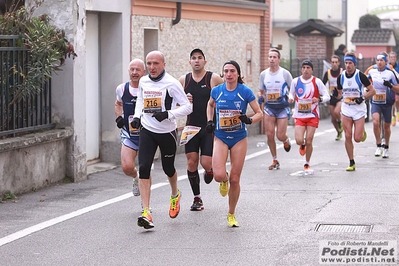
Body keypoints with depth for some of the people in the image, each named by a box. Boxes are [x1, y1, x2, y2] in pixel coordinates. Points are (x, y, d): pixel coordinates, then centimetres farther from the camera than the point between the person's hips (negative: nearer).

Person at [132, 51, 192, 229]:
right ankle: (146, 213, -15)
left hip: (167, 132, -3)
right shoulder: (143, 82, 3)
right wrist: (137, 116, 9)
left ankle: (175, 195, 49)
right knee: (143, 168, -13)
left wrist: (168, 114, -26)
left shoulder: (171, 83, -14)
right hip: (147, 131, 3)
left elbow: (187, 107, -13)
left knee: (168, 168, 13)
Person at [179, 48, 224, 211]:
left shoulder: (214, 79, -5)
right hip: (191, 127, 3)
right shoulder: (183, 80, 5)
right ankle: (197, 198, 14)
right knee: (191, 162, 0)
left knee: (206, 163, -10)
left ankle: (210, 169, 29)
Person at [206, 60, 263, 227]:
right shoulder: (216, 91, -2)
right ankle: (224, 180, 22)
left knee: (235, 179, 2)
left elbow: (259, 113, -4)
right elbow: (210, 104, 20)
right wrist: (210, 121, 5)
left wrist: (249, 120, -24)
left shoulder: (245, 92, -9)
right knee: (218, 175, -18)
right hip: (220, 138, 1)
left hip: (239, 139, -1)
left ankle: (231, 215, 21)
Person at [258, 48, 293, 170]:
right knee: (270, 135, -4)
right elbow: (261, 91, 16)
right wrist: (261, 97, -5)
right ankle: (275, 160, 11)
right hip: (269, 107, 3)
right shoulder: (263, 74, 4)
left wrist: (288, 97, -17)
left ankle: (286, 140, 34)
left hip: (282, 108, -3)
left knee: (280, 136, -6)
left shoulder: (285, 73, -6)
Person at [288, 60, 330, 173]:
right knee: (299, 140, -14)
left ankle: (307, 165, 18)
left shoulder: (317, 81, -5)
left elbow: (327, 96, -2)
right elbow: (291, 93, 16)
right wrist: (291, 98, -7)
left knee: (309, 141, -2)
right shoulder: (295, 81, 1)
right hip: (299, 116, 1)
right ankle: (302, 146, 26)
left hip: (313, 116, -1)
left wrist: (319, 99, -24)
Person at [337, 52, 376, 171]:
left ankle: (363, 132, 31)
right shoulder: (341, 77, 1)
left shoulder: (360, 75, -11)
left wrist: (362, 97, -19)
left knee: (357, 138, -7)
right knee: (348, 137, -3)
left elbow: (372, 91, -7)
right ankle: (352, 163, 7)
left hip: (359, 109, -3)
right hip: (346, 109, 3)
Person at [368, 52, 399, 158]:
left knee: (386, 126, 11)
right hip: (375, 102, 1)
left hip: (387, 103, -1)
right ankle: (378, 146, -8)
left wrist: (390, 85, -23)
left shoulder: (390, 73, -8)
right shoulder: (372, 72, 0)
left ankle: (386, 148, 30)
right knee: (375, 122, -21)